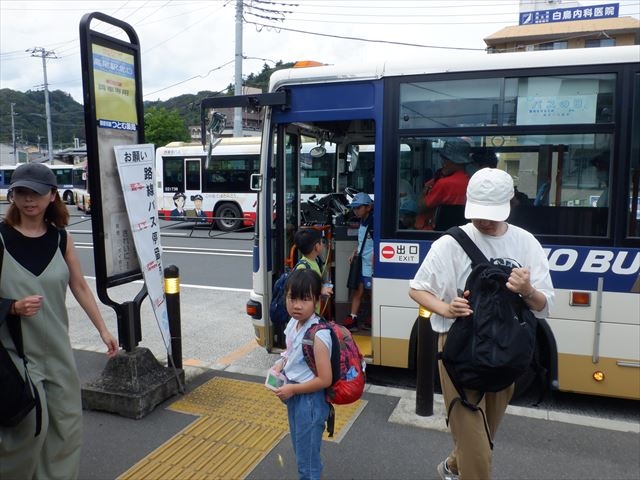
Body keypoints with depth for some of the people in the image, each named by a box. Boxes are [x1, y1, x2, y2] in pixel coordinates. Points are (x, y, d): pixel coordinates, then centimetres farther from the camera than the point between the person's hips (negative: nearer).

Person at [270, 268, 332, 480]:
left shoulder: (317, 336, -28)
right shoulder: (293, 324, -4)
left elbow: (325, 380, -26)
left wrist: (293, 389, -19)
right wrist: (280, 365, -3)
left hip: (309, 400, -8)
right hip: (294, 397, 8)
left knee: (307, 459, 9)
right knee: (300, 451, 26)